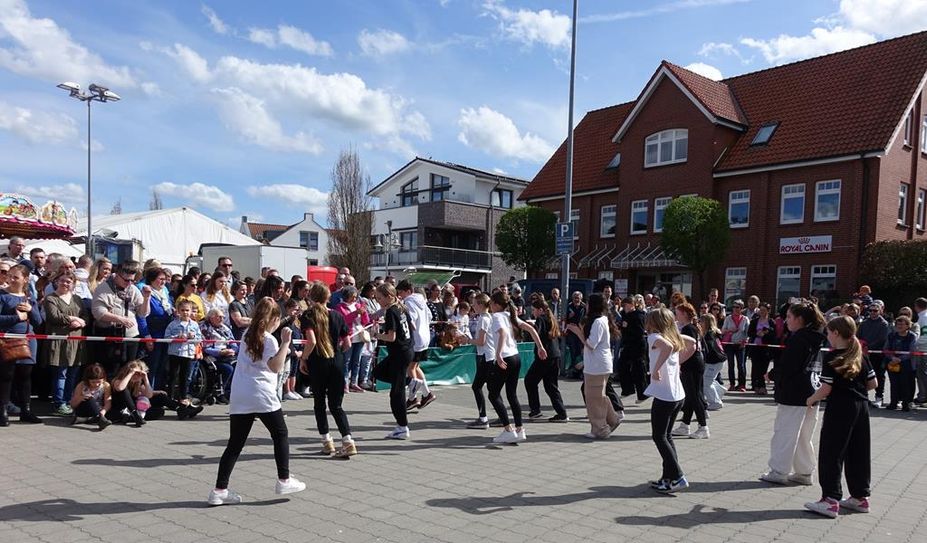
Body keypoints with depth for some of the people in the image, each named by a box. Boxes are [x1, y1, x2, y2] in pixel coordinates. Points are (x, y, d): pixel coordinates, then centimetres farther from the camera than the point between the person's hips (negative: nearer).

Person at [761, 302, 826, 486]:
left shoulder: (798, 338, -16)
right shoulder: (814, 337, 11)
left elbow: (785, 365, -18)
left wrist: (772, 374, 1)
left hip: (794, 392, -9)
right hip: (810, 390, 9)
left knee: (785, 432, -1)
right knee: (803, 436, 16)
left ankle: (779, 472, 5)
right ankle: (804, 472, 23)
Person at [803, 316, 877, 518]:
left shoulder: (831, 357, -13)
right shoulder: (861, 356, 7)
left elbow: (826, 389, -17)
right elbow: (873, 383, 10)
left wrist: (811, 399, -1)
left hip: (839, 409, -7)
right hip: (861, 407, 7)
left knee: (831, 454, -2)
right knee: (858, 453, 15)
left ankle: (831, 499, -3)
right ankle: (860, 496, 24)